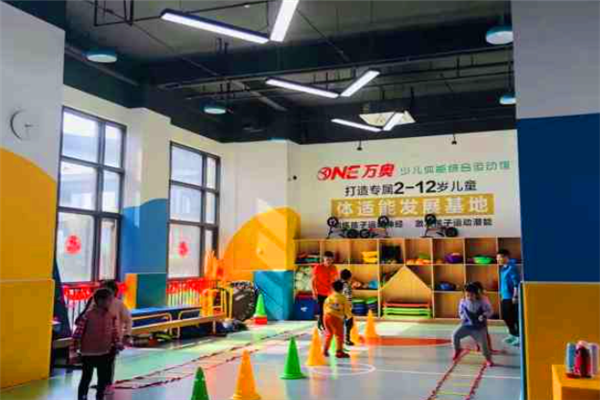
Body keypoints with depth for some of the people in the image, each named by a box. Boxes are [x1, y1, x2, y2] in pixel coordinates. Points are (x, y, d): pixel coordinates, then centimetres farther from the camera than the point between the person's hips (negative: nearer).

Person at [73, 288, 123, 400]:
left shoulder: (111, 316, -1)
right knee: (86, 378, 8)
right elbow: (78, 333, -13)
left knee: (104, 378, 13)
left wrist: (117, 343, -5)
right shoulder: (87, 316, -17)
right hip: (89, 353, -5)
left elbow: (114, 331, 10)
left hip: (105, 353, 5)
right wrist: (75, 351, -10)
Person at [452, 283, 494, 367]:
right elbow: (461, 311, 12)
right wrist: (462, 317, -7)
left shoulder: (481, 302, -17)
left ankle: (488, 359, 27)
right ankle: (457, 350, 14)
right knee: (455, 335, -16)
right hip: (466, 325, 2)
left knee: (484, 344, -3)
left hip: (479, 328, -2)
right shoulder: (463, 301, -7)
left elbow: (490, 311, -8)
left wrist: (484, 316, -26)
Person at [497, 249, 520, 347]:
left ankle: (520, 337, 7)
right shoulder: (503, 268, 11)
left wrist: (515, 296, -20)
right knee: (506, 316, 16)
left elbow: (516, 283, -19)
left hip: (511, 297, -10)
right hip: (505, 297, 10)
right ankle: (513, 334, 29)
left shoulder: (512, 268, -16)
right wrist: (501, 294, 22)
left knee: (515, 317, -3)